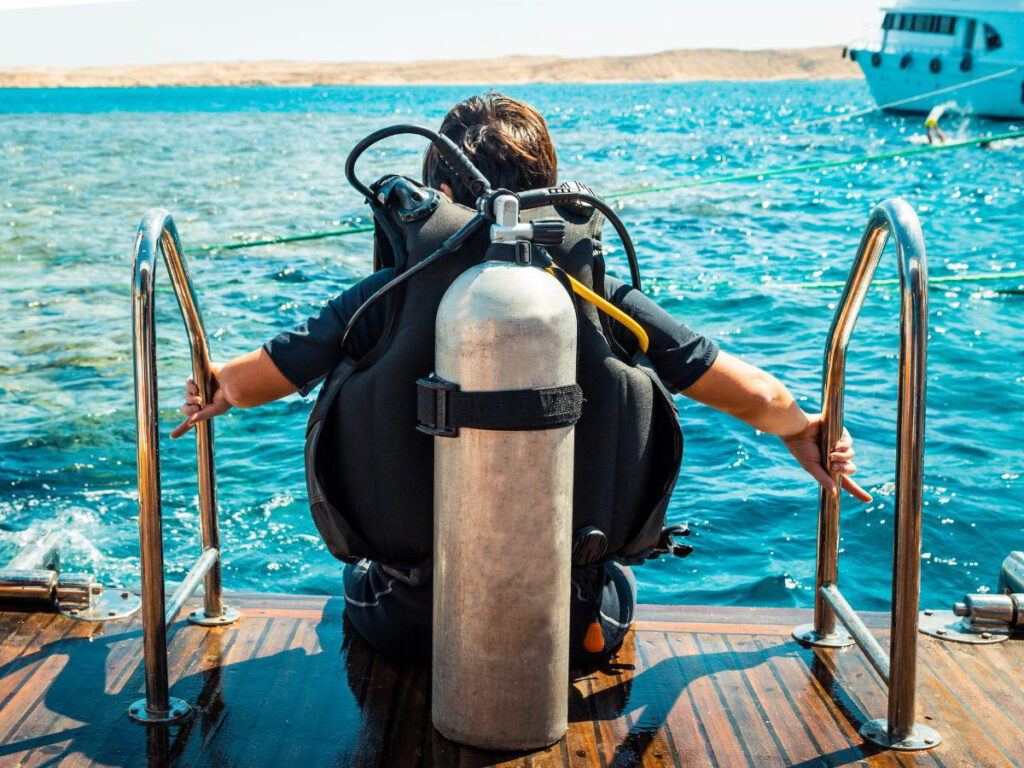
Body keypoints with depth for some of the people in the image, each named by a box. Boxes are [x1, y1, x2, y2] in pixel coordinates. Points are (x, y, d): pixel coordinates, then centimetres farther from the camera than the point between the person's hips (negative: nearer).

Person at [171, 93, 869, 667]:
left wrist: (213, 390, 22)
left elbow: (243, 383, -3)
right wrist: (803, 431, 17)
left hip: (408, 627, 0)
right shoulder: (602, 298, -13)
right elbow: (757, 398, -6)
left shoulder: (385, 299, -14)